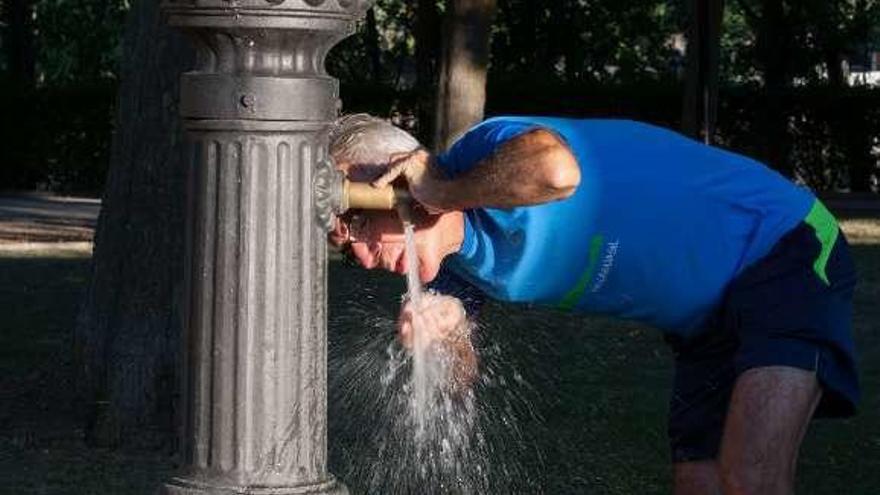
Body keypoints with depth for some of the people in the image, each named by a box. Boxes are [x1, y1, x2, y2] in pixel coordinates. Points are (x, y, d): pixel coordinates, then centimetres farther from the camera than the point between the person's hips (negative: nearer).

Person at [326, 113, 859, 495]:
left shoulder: (487, 148, -24)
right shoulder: (456, 267, 2)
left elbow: (555, 171, -49)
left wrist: (441, 191, -30)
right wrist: (441, 333, -14)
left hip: (786, 251, -9)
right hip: (706, 321, 9)